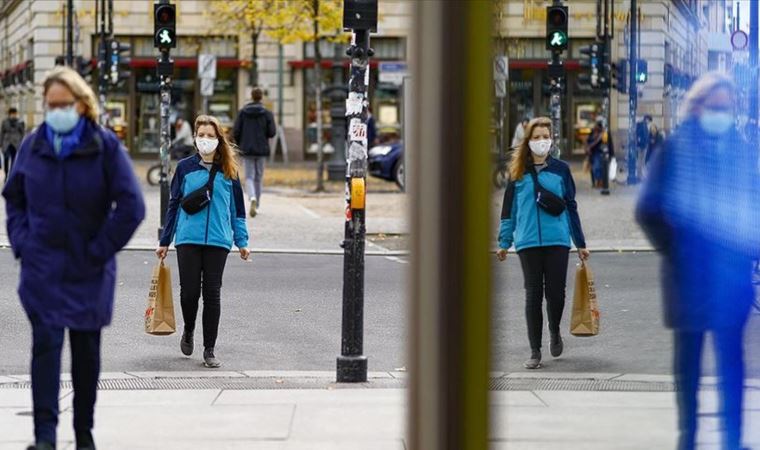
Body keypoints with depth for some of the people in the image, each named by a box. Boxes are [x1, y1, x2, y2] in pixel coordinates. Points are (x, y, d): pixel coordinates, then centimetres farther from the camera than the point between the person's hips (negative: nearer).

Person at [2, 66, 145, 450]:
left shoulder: (105, 146, -7)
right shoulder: (33, 145, 3)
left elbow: (132, 206, -8)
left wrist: (101, 249, -9)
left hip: (89, 270, -1)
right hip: (42, 267, 1)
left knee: (86, 348, 10)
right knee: (46, 343, -11)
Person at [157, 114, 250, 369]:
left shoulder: (229, 171, 7)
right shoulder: (185, 168, 5)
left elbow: (237, 208, 12)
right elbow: (174, 204, 10)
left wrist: (242, 241, 7)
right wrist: (165, 241, 10)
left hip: (218, 240, 0)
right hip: (188, 239, 0)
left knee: (212, 294, 1)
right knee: (189, 291, -2)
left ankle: (209, 350, 8)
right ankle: (188, 331, 28)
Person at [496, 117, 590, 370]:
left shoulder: (561, 170, 7)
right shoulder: (518, 172, 7)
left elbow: (570, 206, 11)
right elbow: (509, 209, 11)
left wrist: (580, 243, 11)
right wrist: (504, 242, 6)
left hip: (557, 240, 0)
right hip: (528, 242, 0)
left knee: (556, 293, -2)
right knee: (533, 296, 0)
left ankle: (554, 332, 30)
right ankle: (535, 352, 7)